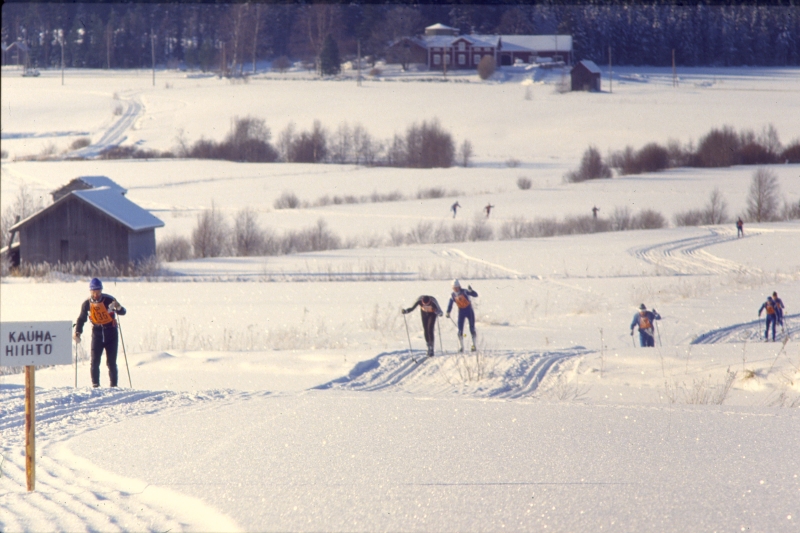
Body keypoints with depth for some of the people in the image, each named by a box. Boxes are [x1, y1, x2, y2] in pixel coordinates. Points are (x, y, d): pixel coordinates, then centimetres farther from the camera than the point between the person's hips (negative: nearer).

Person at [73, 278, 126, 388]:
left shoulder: (109, 300, -11)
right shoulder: (87, 304, -3)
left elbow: (122, 312, -10)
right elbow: (81, 319, 7)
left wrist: (118, 307, -33)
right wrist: (78, 332, -7)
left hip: (110, 333, -2)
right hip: (97, 332, 2)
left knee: (111, 362, 0)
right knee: (95, 362, -7)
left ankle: (114, 385, 8)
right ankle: (95, 385, -1)